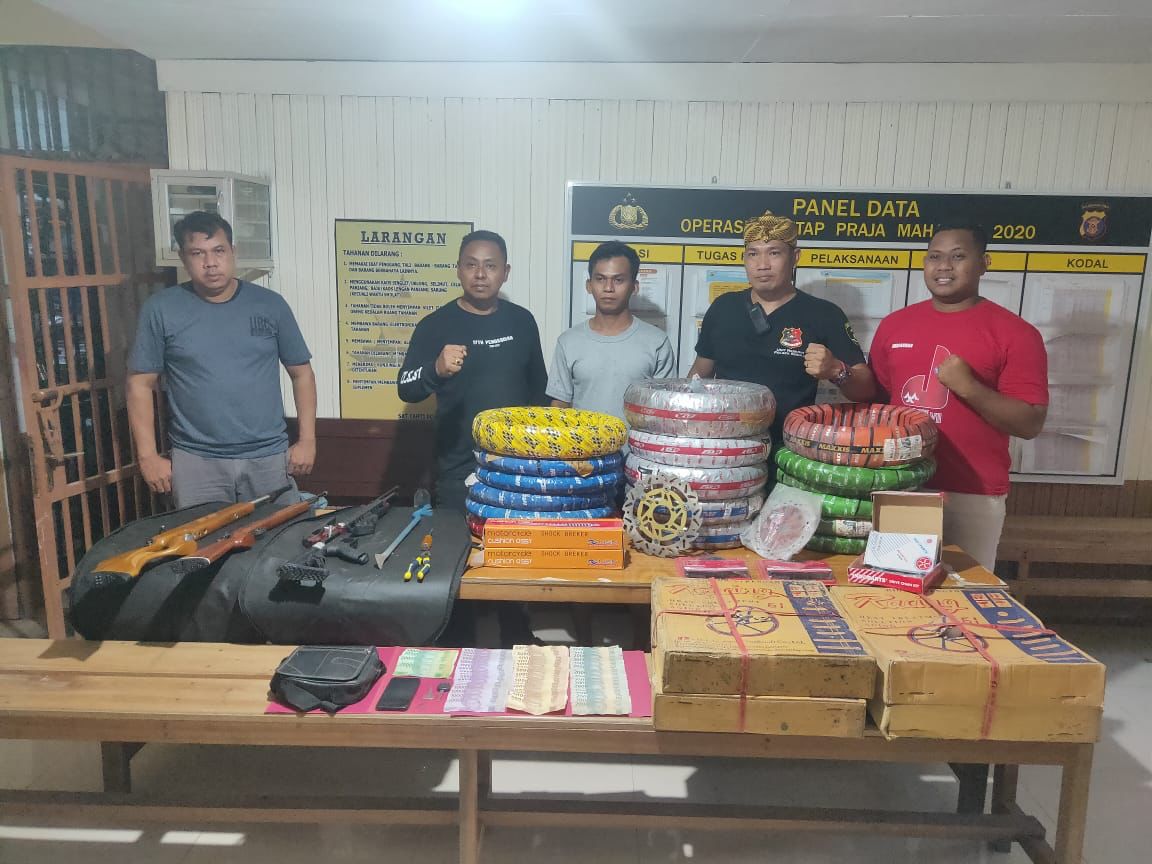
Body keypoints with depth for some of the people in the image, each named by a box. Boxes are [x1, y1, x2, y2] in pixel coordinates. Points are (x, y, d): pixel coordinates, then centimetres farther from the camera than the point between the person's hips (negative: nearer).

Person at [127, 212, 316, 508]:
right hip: (196, 462, -1)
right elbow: (140, 385, 3)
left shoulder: (270, 304, 2)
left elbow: (301, 373, 7)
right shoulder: (161, 309, -1)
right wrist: (148, 456, -3)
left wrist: (307, 440, 1)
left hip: (269, 457, 1)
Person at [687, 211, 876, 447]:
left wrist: (835, 371, -18)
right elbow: (701, 372, 18)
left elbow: (866, 389, 1)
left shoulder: (824, 314, 0)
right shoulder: (723, 307, 9)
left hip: (789, 448, -1)